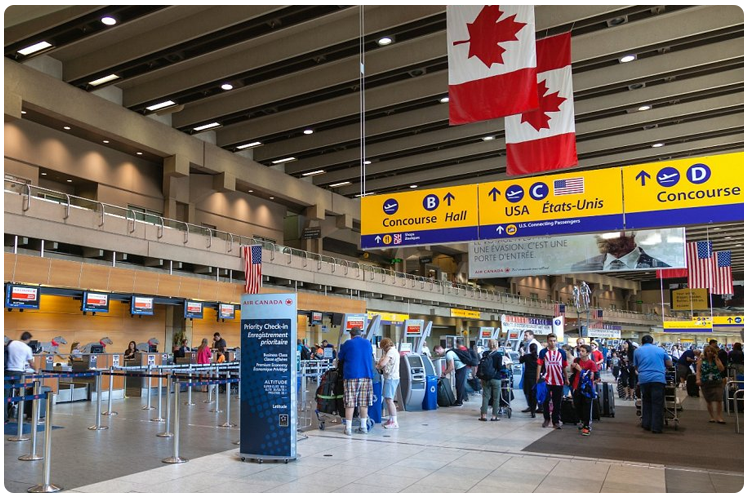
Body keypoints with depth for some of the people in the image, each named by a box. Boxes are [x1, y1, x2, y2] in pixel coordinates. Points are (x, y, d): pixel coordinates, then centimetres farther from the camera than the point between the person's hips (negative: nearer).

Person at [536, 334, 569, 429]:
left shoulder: (562, 352, 5)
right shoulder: (543, 352, -1)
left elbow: (565, 367, 11)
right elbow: (539, 365, -4)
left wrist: (566, 379, 12)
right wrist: (538, 378, -9)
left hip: (559, 381, 2)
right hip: (546, 381, -1)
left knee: (557, 402, 6)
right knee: (545, 401, 5)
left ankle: (556, 421, 15)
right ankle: (546, 419, 21)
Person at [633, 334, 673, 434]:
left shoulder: (637, 351, 14)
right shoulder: (660, 350, 14)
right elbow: (669, 364, 19)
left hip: (643, 379, 1)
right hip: (658, 379, -1)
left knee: (646, 403, 16)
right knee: (657, 404, 1)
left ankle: (646, 424, 18)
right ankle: (656, 427, -1)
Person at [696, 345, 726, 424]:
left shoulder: (717, 360, 6)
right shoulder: (701, 360, 2)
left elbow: (722, 369, -8)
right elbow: (698, 371, -5)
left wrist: (716, 359, -8)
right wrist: (698, 379, -20)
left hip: (717, 383, 0)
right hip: (706, 383, 0)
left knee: (718, 400, -9)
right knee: (709, 401, 8)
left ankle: (719, 417, 0)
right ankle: (712, 417, 20)